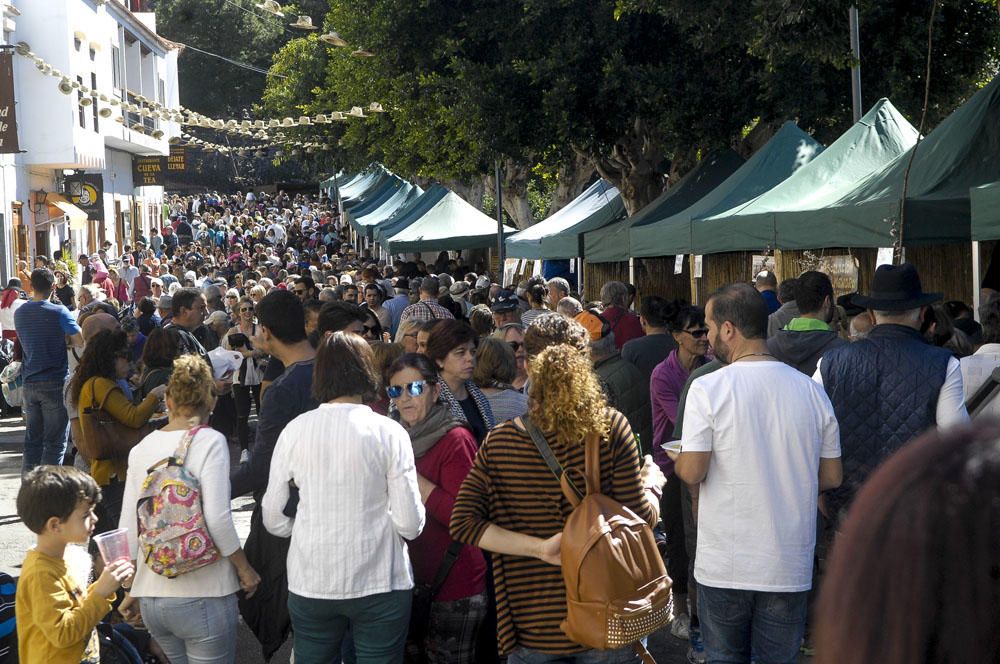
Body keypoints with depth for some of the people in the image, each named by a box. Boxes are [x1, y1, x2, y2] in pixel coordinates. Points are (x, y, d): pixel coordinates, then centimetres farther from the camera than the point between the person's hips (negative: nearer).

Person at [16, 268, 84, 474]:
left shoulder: (19, 313, 7)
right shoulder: (59, 312, -10)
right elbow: (80, 341, -16)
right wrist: (65, 338, 4)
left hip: (30, 383, 5)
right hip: (55, 382, -5)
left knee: (32, 440, 11)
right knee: (55, 441, -1)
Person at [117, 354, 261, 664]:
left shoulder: (141, 449, 6)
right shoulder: (209, 441, -9)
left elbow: (127, 526, 7)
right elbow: (217, 518, -18)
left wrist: (130, 590, 17)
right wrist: (244, 569, -5)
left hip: (150, 599, 5)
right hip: (203, 597, -5)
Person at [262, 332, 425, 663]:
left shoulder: (295, 430, -4)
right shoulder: (389, 433, -9)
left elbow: (274, 520, 1)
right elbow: (410, 525, -11)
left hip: (310, 584, 2)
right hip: (379, 585, -2)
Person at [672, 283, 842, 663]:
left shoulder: (708, 389, -11)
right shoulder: (811, 390, 0)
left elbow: (692, 472, -13)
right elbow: (832, 477, 6)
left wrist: (675, 460, 8)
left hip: (724, 567, -2)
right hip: (790, 568, 3)